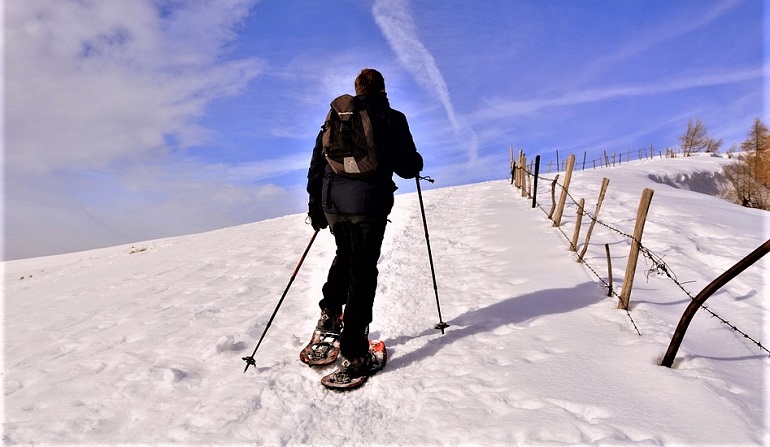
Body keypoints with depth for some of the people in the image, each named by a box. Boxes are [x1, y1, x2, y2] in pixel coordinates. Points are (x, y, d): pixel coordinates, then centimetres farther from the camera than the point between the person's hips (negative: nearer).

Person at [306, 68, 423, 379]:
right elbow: (407, 168, -4)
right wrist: (417, 161, 20)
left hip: (332, 204, 4)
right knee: (363, 272, 2)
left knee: (345, 255, 30)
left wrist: (315, 206, 18)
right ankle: (353, 354, 4)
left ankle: (330, 313, 22)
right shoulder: (392, 119, 1)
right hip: (369, 205, -4)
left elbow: (316, 164, 11)